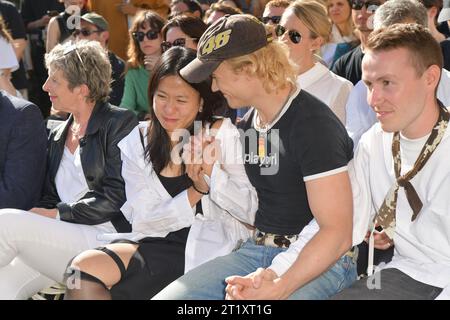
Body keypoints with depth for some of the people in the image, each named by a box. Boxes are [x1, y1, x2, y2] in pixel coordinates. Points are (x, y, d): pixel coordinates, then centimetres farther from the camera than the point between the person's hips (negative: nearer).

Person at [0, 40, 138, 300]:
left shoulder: (120, 123, 0)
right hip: (63, 235, 6)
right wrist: (36, 218, -5)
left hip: (106, 237, -6)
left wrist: (57, 213, -9)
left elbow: (116, 197, -9)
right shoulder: (58, 137, 22)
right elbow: (50, 199, 18)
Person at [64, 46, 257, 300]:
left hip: (210, 248, -3)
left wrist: (212, 170, -17)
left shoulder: (223, 134, 0)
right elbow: (143, 221, 0)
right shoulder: (135, 145, 8)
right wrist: (196, 191, -13)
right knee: (84, 269, -23)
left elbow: (252, 212, -3)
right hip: (156, 245, 4)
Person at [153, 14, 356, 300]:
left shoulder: (314, 124, -14)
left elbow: (337, 233, -19)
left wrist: (278, 287, -27)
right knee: (164, 297, -8)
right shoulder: (247, 124, 11)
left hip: (319, 262, -7)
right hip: (256, 251, 7)